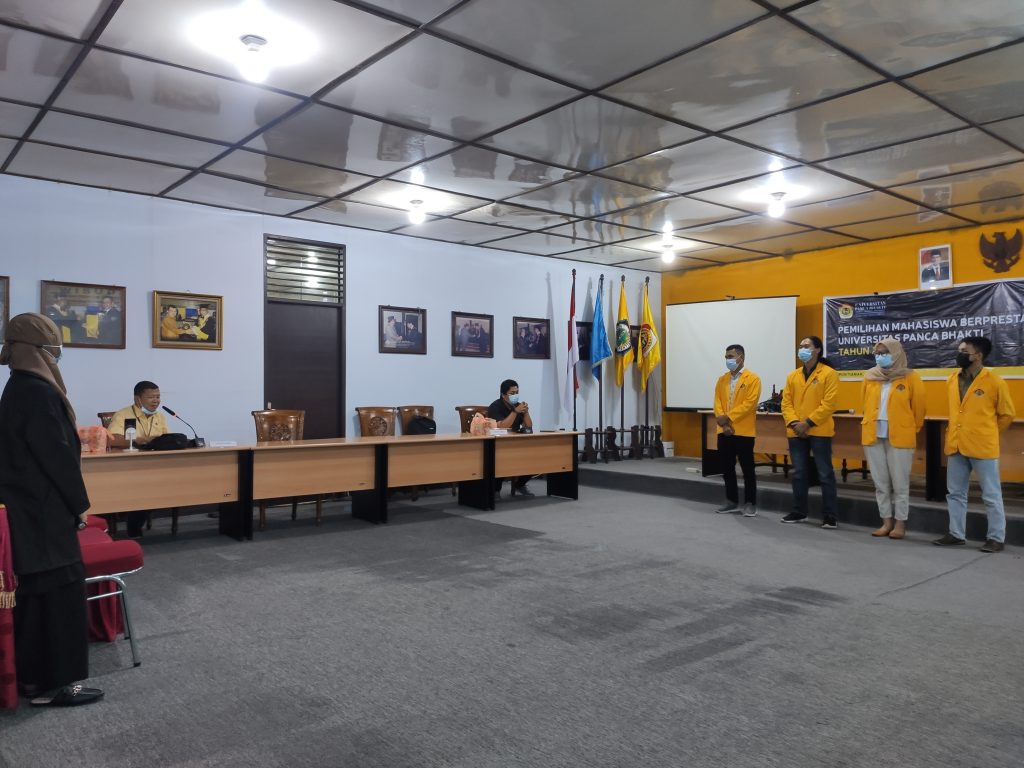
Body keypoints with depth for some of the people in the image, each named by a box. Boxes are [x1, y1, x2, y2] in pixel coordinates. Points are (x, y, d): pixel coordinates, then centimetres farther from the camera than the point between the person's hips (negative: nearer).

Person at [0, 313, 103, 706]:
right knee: (58, 590, -1)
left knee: (37, 590, 16)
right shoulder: (38, 393, -19)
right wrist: (79, 504, -9)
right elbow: (58, 455, -20)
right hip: (44, 509, -10)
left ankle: (33, 675, 26)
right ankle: (54, 683, 8)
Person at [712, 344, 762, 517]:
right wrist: (723, 423, -9)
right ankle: (732, 501, 21)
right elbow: (717, 402, 5)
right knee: (727, 468, 10)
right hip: (724, 431, 5)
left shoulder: (753, 379, -5)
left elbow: (749, 404, -14)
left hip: (743, 431, -5)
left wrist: (728, 417, -17)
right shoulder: (722, 379, 12)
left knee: (747, 468, 2)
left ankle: (750, 504, 11)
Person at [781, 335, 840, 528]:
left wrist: (808, 423, -16)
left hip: (819, 432, -5)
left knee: (825, 474, 0)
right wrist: (794, 423, -9)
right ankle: (799, 511, 23)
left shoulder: (829, 374, -4)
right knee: (799, 474, 12)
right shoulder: (793, 376, 13)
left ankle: (829, 515, 6)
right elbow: (786, 403, 7)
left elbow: (828, 404, -12)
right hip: (796, 432, 5)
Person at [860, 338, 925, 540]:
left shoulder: (910, 378, -3)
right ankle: (886, 522, 18)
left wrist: (912, 431, 7)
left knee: (900, 484, 3)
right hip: (873, 436, 4)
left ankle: (900, 524, 12)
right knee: (880, 483, 9)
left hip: (899, 437, -4)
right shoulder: (870, 377, 8)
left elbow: (918, 408, 2)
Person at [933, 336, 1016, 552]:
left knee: (991, 495, 4)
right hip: (956, 446, 6)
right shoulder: (952, 381, 7)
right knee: (955, 493, 11)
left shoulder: (994, 381, -9)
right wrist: (957, 433, 16)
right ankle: (956, 534, 21)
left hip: (982, 448, -6)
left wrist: (987, 434, 8)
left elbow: (1007, 414, 1)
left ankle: (996, 538, 14)